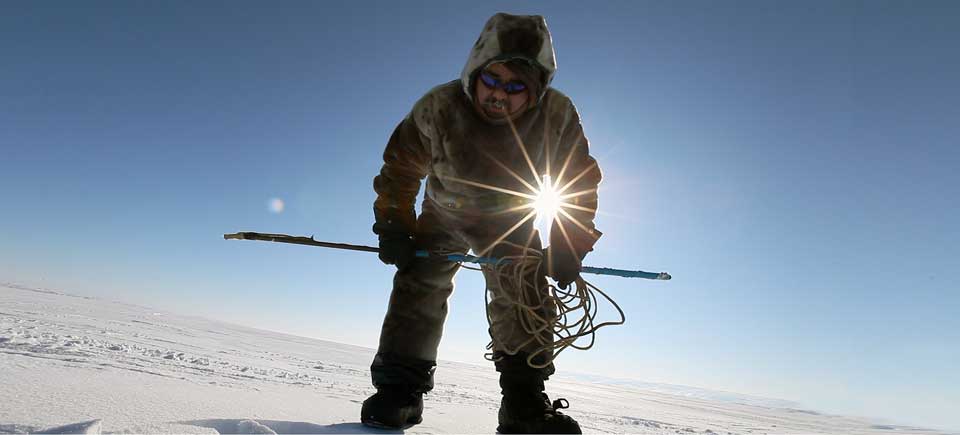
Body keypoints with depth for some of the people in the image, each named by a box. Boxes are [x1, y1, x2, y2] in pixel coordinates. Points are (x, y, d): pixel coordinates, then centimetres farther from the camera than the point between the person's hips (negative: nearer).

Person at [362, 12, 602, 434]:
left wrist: (568, 246, -21)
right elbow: (399, 167, -13)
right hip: (445, 213, 0)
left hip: (510, 219, 1)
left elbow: (579, 183, -13)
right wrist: (394, 227, -21)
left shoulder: (558, 115, -27)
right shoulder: (437, 108, -29)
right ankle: (399, 388, -1)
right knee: (421, 284, -12)